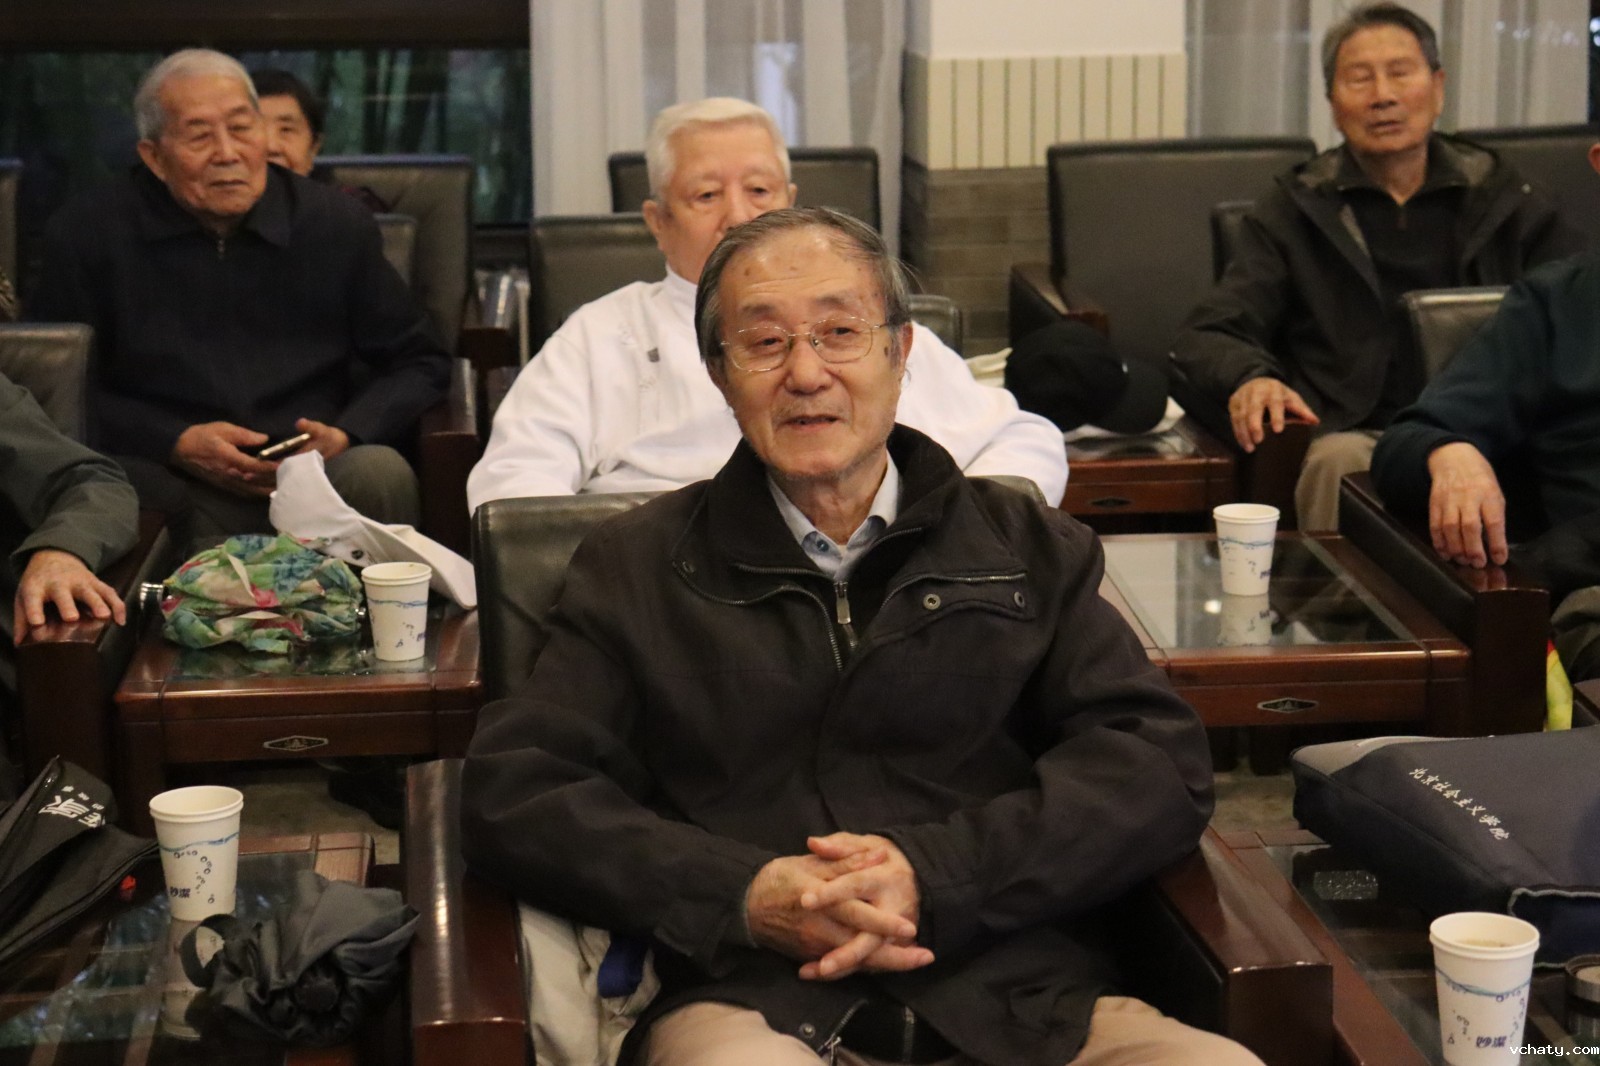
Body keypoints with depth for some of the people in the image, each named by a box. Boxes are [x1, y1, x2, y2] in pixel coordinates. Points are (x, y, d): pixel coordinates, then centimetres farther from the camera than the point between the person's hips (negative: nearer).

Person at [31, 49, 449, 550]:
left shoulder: (338, 225, 9)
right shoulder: (85, 234, 5)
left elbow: (418, 364, 14)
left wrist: (345, 436, -5)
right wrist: (177, 444, -9)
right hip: (170, 487, -1)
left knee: (382, 472, -32)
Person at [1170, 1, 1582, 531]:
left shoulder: (1498, 195, 17)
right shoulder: (1298, 209, 13)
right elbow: (1207, 336, 6)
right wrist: (1250, 377, -20)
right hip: (1357, 432, -1)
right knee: (1339, 463, -36)